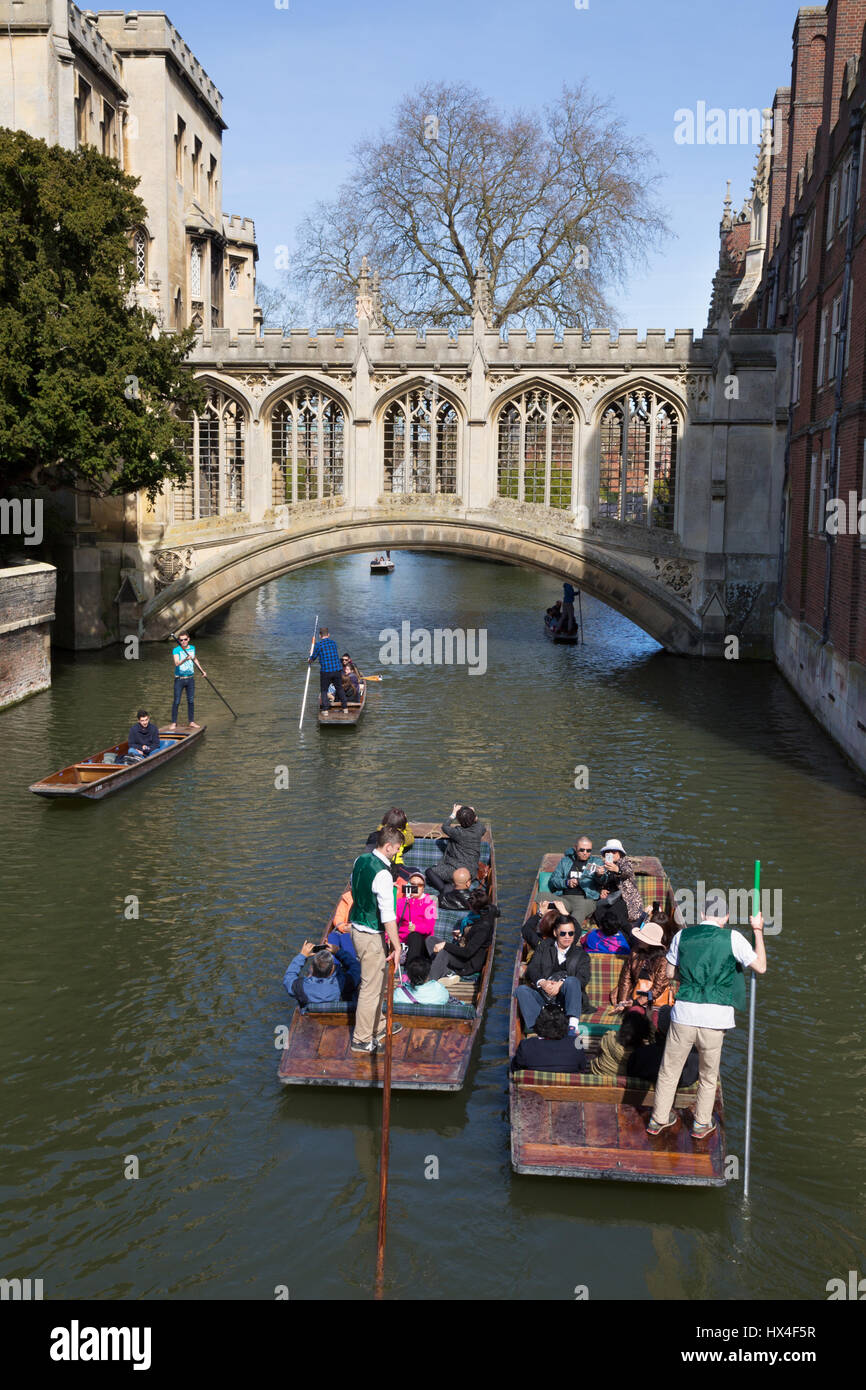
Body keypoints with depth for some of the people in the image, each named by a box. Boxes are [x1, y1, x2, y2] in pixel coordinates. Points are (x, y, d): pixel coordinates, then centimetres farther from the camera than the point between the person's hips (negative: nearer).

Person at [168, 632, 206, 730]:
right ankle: (174, 723, 6)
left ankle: (191, 722, 15)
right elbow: (177, 663, -26)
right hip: (179, 679, -4)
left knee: (191, 701, 7)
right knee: (176, 701, -2)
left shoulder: (192, 648, 6)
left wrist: (202, 671, 30)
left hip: (190, 678, 4)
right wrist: (185, 659, -44)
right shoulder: (176, 650, -11)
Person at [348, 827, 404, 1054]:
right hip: (372, 936, -9)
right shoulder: (383, 874, -26)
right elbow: (388, 915, -26)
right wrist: (396, 945, -20)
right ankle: (362, 1039, 14)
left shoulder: (360, 861, 1)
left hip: (357, 928, 9)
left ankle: (377, 1026, 38)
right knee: (371, 987, 3)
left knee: (376, 981, 23)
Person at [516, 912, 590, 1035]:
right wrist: (543, 983, -16)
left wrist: (560, 984, -18)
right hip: (544, 996, 1)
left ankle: (573, 1025, -45)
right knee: (522, 989, -24)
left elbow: (583, 979, 0)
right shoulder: (544, 946, 20)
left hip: (565, 998, -1)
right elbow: (532, 968, 6)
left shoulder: (581, 955, 17)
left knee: (571, 981, -30)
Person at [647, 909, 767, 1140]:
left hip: (684, 1012, 2)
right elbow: (760, 967, 4)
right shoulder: (732, 938, -5)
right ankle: (701, 1124, 28)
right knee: (708, 1075, 18)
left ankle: (658, 1120, 26)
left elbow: (669, 973, 12)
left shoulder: (683, 935, 3)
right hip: (715, 1016, -1)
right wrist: (758, 930, 12)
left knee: (669, 1069, 16)